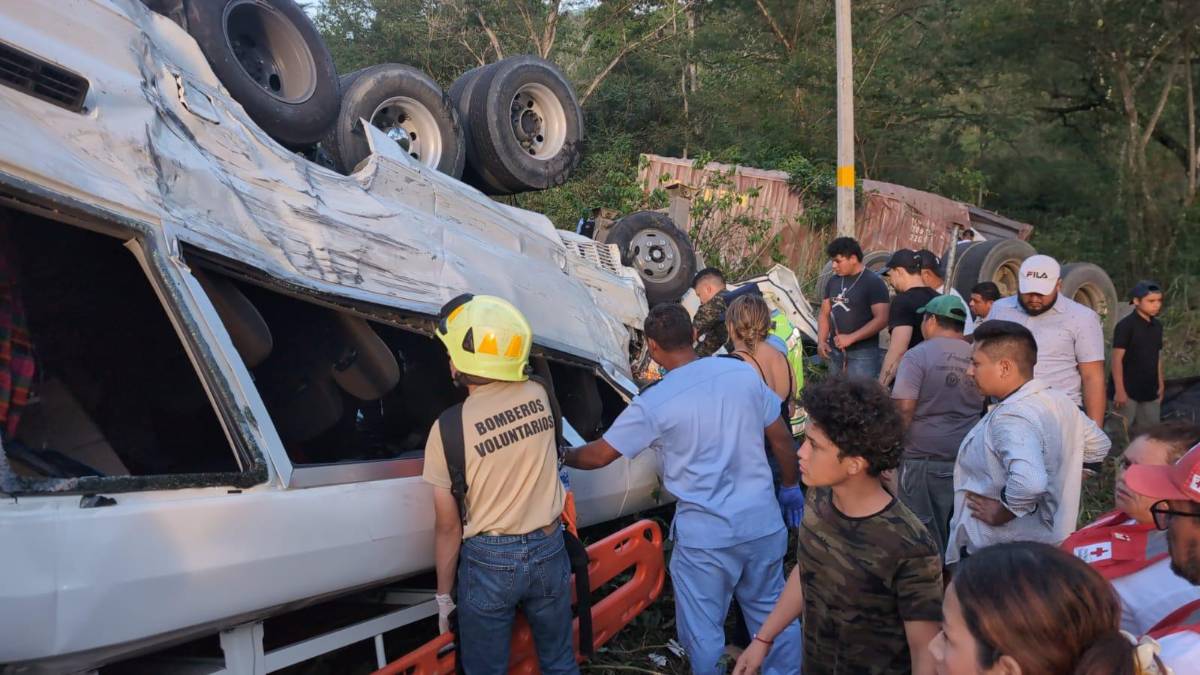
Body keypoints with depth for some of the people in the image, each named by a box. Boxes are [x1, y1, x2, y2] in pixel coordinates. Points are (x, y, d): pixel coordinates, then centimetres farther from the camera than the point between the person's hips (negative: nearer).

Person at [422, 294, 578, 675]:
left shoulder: (448, 429, -17)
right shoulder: (539, 396, -7)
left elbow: (448, 525, -10)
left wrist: (444, 594, 2)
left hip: (489, 561, -3)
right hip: (549, 551, 4)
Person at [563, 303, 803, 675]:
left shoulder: (653, 403, -13)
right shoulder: (744, 372, -3)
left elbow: (599, 455, -3)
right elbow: (782, 438, 6)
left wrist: (562, 455, 17)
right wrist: (790, 486, 21)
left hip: (705, 537, -4)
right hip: (763, 523, 5)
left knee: (703, 633, 13)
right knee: (773, 613, 23)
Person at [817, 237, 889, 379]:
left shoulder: (873, 283, -9)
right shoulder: (833, 281, 11)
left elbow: (882, 319, -16)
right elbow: (824, 314, 17)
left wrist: (851, 338, -20)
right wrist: (821, 341, 1)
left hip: (862, 354, -7)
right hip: (835, 352, 7)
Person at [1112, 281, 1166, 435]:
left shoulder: (1157, 326, 9)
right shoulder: (1125, 325, -12)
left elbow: (1156, 357, 16)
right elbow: (1117, 359, -14)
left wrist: (1160, 385, 14)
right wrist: (1119, 390, -18)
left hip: (1149, 391, 7)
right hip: (1128, 391, -7)